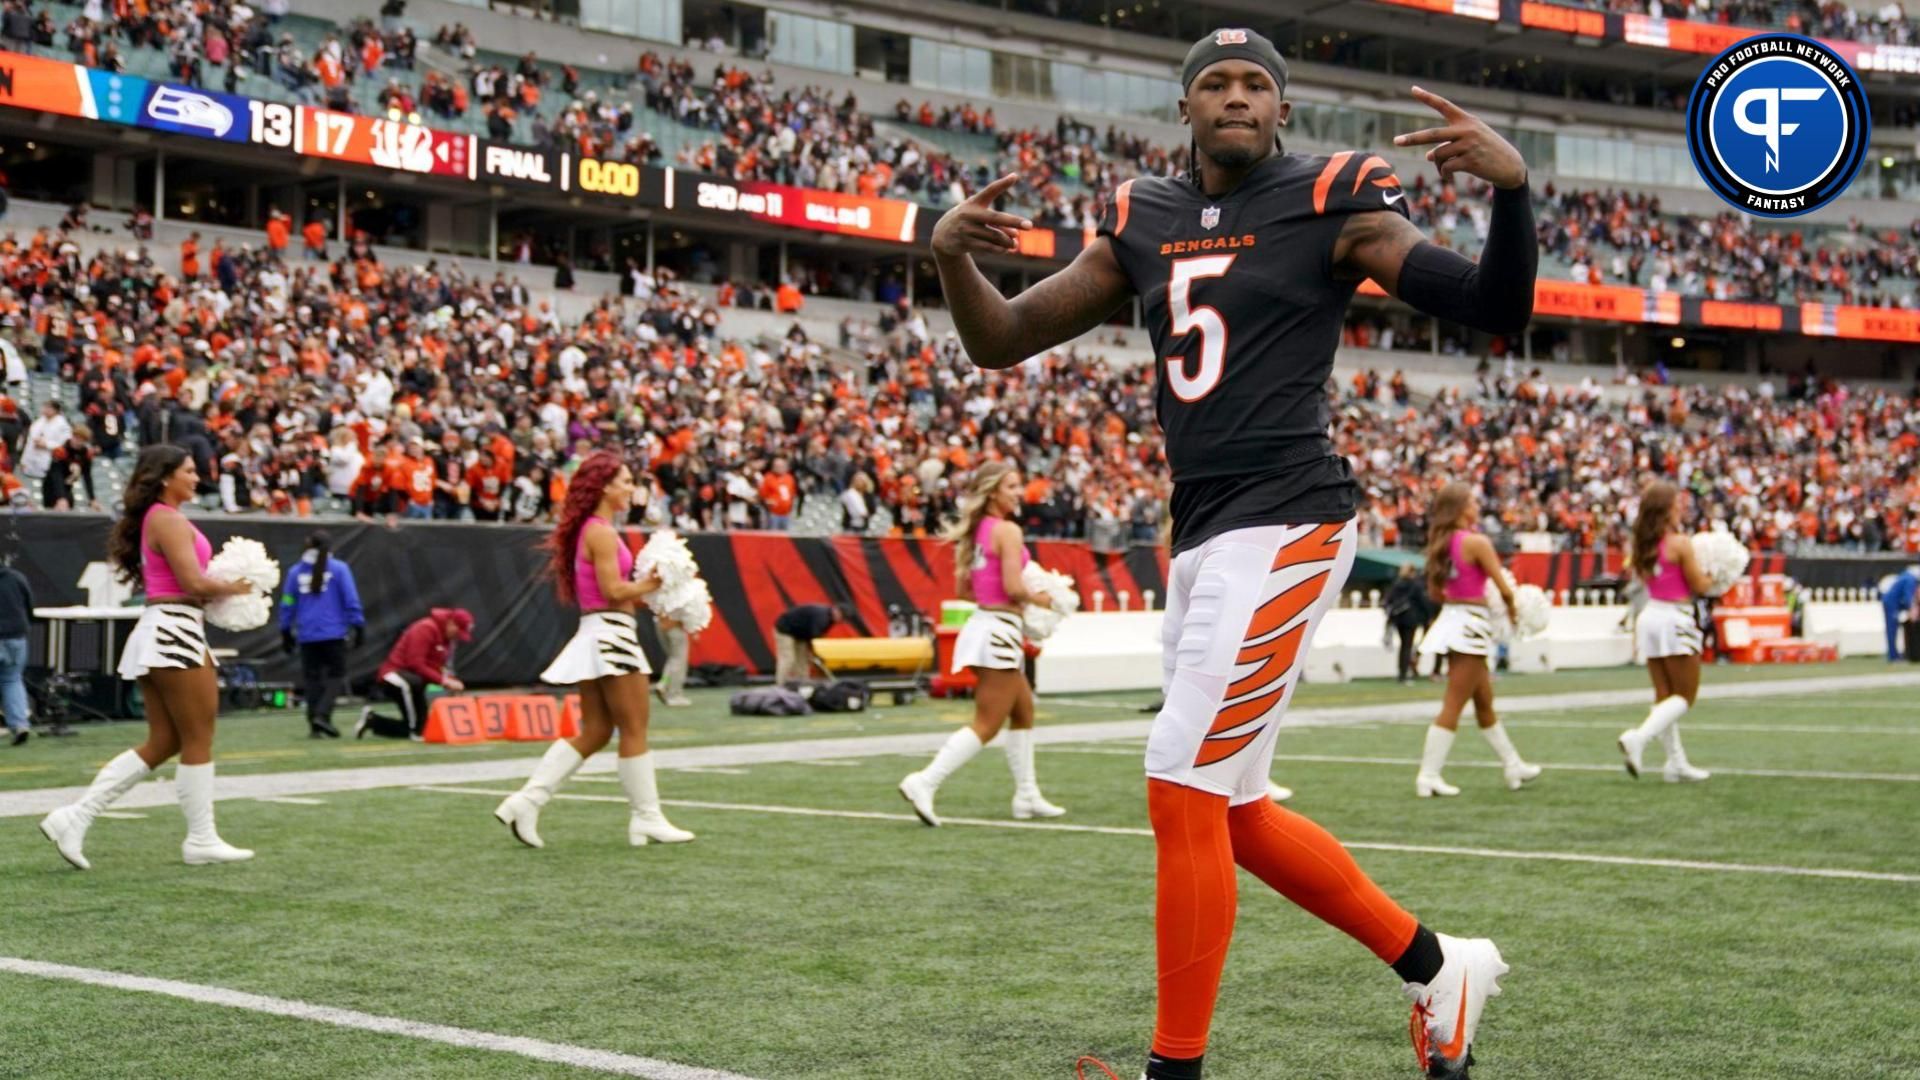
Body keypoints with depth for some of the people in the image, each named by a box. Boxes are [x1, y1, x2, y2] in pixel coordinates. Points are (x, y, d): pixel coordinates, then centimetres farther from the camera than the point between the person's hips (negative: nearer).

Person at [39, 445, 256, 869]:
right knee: (198, 740, 0)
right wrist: (234, 587, -2)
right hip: (175, 631, -10)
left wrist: (220, 589, 10)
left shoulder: (152, 519, 19)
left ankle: (75, 817, 5)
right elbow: (194, 582, -20)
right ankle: (201, 840, 7)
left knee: (162, 743, 10)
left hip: (158, 632, 10)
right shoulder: (169, 520, -12)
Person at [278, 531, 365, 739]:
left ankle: (314, 726, 8)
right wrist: (358, 626, 2)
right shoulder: (339, 569, -3)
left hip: (307, 635, 3)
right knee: (336, 675, 5)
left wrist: (286, 632, 16)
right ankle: (322, 714, -15)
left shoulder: (295, 571, 4)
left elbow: (287, 604, 7)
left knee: (312, 678, 10)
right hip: (333, 633, -3)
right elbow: (351, 601, -4)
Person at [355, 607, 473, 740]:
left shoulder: (446, 638, 11)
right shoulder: (426, 629, -18)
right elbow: (416, 664, -26)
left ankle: (372, 720, 24)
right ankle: (416, 730, -32)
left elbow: (437, 667, 13)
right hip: (394, 677, -10)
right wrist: (443, 680, -29)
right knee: (415, 683, -44)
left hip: (414, 679, 10)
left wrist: (452, 682, -7)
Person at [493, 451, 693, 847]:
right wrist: (650, 584, -8)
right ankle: (647, 819, 5)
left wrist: (644, 592, 9)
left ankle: (525, 802, 6)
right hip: (610, 633, -10)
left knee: (595, 732, 11)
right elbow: (613, 590, -19)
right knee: (634, 730, -1)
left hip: (595, 634, 10)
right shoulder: (602, 533, -13)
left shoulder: (589, 530, 16)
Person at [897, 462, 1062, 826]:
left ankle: (1027, 795, 27)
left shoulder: (976, 530, 11)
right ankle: (924, 783, -13)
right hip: (999, 631, -9)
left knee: (1024, 710, 22)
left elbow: (963, 589, 14)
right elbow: (1013, 588, -20)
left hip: (982, 623, 9)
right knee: (986, 726, -6)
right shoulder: (1008, 530, -14)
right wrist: (1039, 599, -3)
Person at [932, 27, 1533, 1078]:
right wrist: (951, 255, -7)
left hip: (1284, 526, -7)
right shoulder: (1142, 223, 12)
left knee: (1183, 788, -10)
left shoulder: (1329, 204, -3)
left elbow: (1497, 310, -8)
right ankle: (1437, 968, 30)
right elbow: (1001, 343, 13)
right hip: (1199, 537, 7)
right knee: (1229, 814, 14)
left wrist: (1512, 186, -26)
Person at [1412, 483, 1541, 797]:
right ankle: (1429, 776, -5)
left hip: (1451, 618, 8)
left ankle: (1513, 767, 31)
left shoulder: (1441, 543, 7)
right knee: (1453, 706, -5)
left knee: (1484, 702, 18)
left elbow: (1434, 592, 13)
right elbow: (1505, 589, -14)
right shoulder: (1477, 542, -15)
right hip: (1471, 623, -8)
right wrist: (1511, 608, 5)